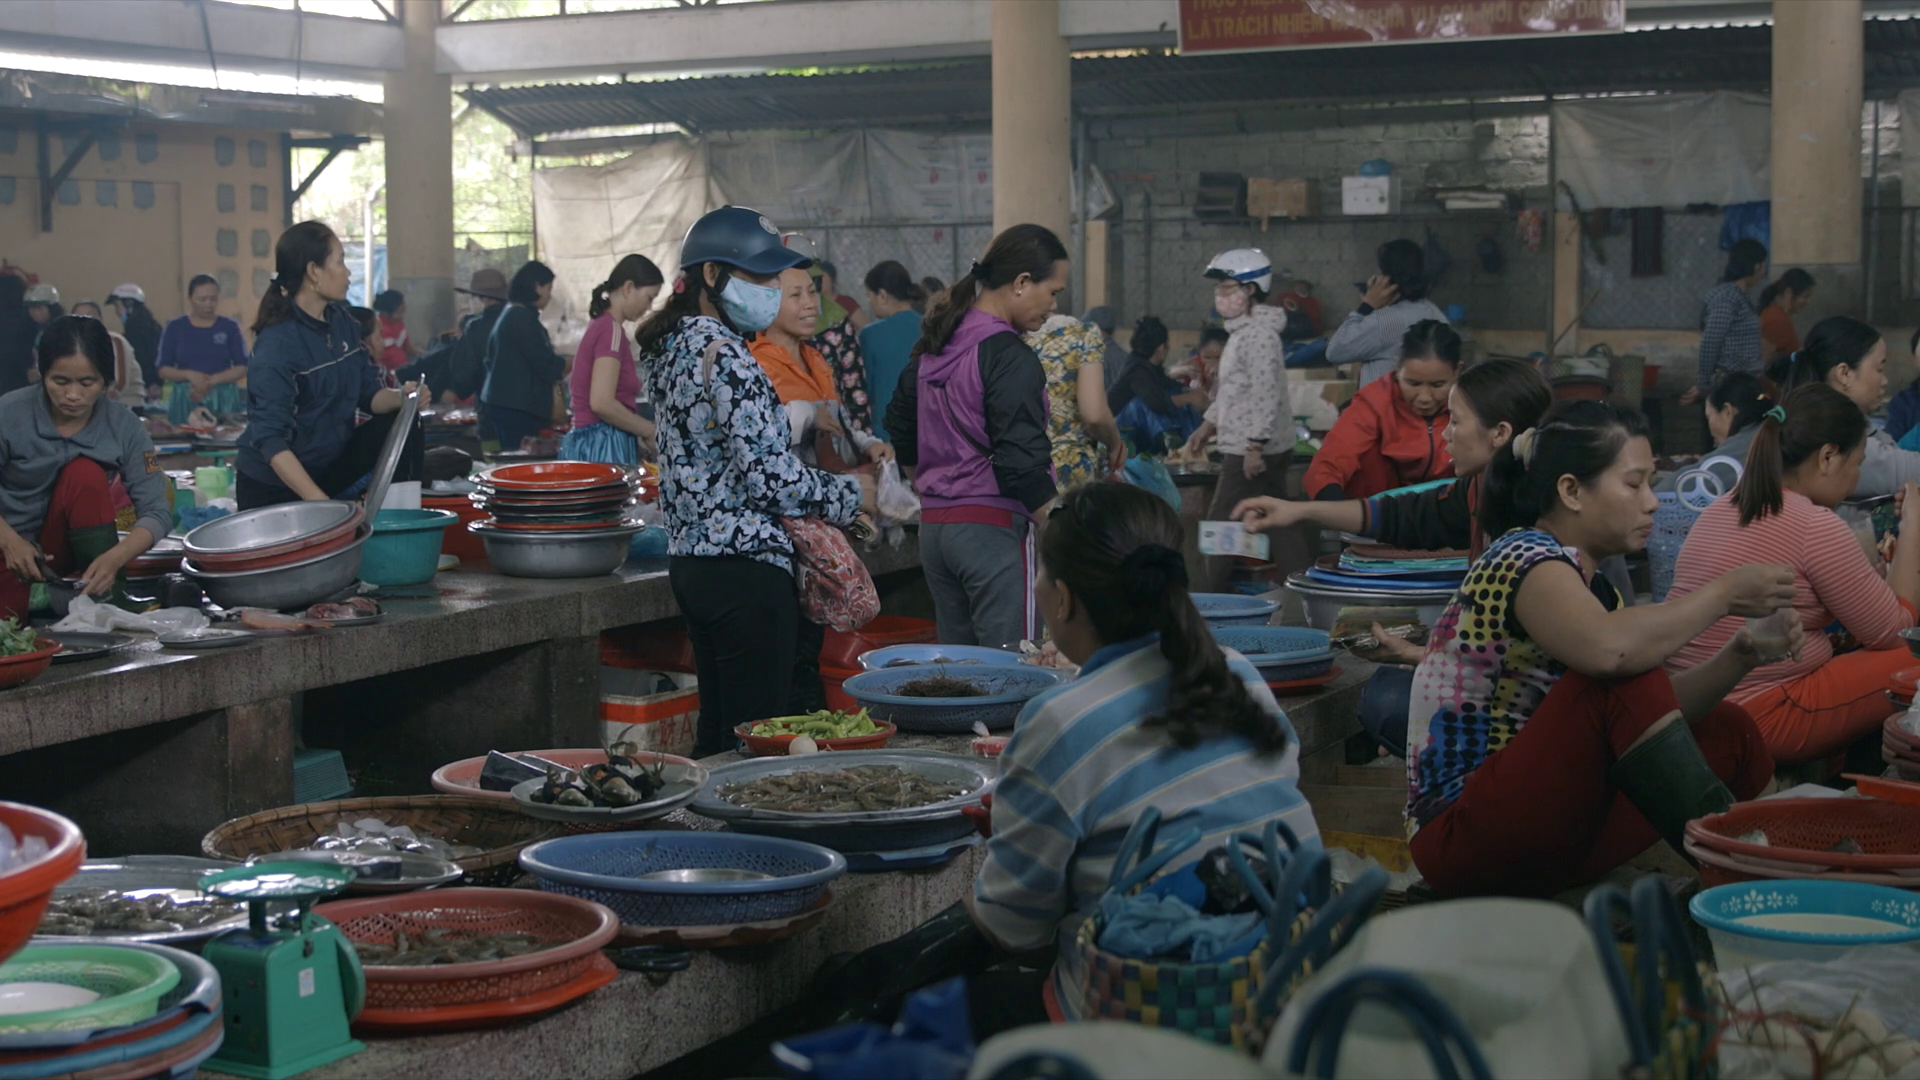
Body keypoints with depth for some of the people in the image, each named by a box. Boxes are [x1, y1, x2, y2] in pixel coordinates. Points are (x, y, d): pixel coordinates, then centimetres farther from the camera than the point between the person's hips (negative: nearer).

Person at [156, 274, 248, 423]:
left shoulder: (229, 327, 6)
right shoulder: (175, 328, 8)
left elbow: (242, 368, 2)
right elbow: (164, 369, 7)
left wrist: (213, 380, -14)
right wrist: (189, 375, -12)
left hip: (224, 400, 0)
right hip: (186, 401, 0)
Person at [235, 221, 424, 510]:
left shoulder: (343, 321, -1)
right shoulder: (276, 345, -25)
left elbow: (368, 393, 4)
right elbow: (270, 440, -31)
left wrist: (400, 397, -21)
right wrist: (319, 503, -40)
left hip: (330, 462, 7)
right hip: (274, 485, -7)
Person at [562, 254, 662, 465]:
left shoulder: (599, 326, 18)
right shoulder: (612, 329, -10)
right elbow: (602, 403, -19)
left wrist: (636, 440, 14)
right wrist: (651, 432, -9)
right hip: (604, 448, -10)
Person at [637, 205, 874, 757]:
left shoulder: (669, 345, 13)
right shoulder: (723, 351, -16)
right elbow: (770, 475, -20)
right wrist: (850, 494, -5)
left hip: (690, 560, 10)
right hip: (745, 562, -10)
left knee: (717, 731, 15)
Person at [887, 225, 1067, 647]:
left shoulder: (935, 345, 12)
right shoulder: (1010, 356, -14)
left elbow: (900, 430, 22)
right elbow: (1022, 463, -19)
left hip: (933, 527, 9)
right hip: (995, 529, -9)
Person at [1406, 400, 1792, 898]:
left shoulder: (1590, 584, 14)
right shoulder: (1526, 558, -14)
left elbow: (1656, 709, 8)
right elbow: (1610, 649, -35)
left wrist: (1738, 658, -8)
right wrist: (1723, 594, -21)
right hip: (1462, 839, -9)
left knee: (1731, 733, 5)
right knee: (1622, 679, -26)